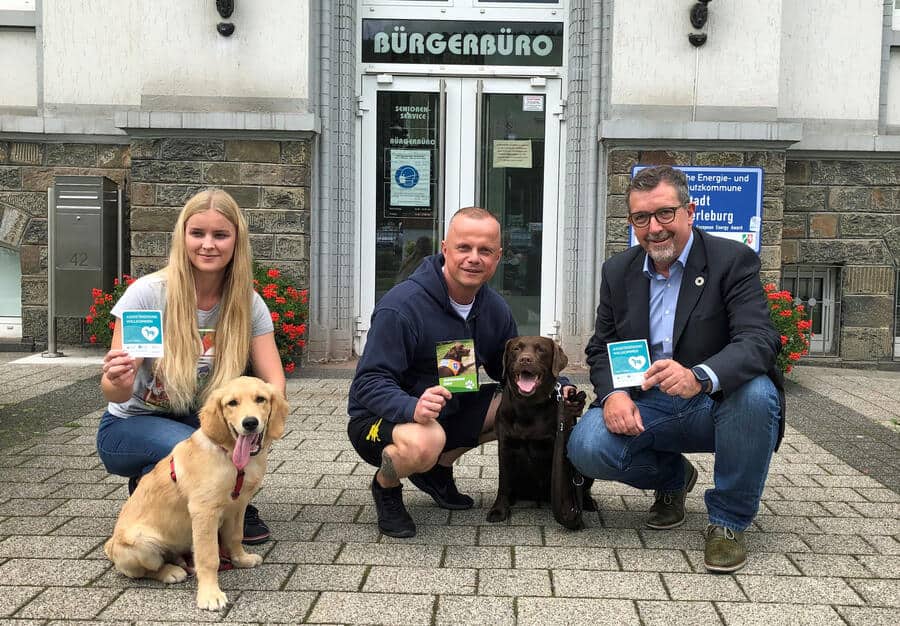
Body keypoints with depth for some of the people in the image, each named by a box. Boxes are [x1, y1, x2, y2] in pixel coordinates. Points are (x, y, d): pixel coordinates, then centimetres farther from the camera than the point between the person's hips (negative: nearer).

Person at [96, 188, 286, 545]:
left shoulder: (247, 304, -11)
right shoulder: (147, 294, -20)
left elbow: (274, 382, -15)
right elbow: (114, 393, -19)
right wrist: (119, 385, -43)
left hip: (200, 422, 3)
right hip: (130, 426, -3)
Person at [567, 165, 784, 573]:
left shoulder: (734, 260, -10)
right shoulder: (618, 271, 5)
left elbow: (759, 340, -23)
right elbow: (601, 348, 8)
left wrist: (699, 377, -44)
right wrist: (613, 393, -16)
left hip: (716, 404, -3)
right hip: (645, 407, 3)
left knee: (756, 394, -36)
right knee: (587, 447, -24)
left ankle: (728, 521, -11)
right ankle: (672, 478, 12)